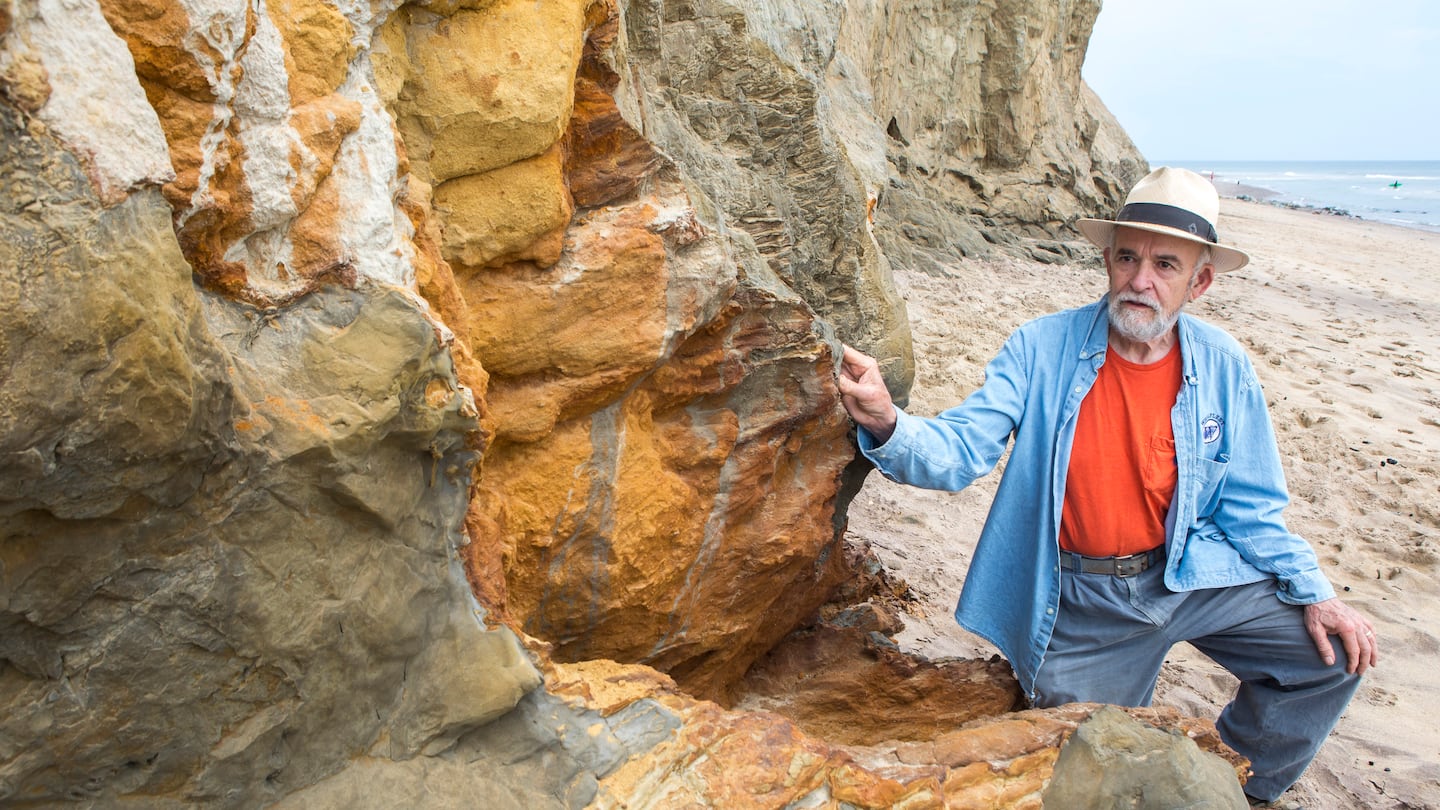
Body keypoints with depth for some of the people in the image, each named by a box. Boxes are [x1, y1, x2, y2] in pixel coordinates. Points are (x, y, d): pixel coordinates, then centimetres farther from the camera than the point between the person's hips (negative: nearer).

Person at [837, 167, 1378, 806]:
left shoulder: (1222, 367, -6)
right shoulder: (1041, 349, -15)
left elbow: (1248, 506, 3)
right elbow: (959, 451, -22)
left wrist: (1314, 592, -5)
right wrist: (885, 425, -42)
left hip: (1189, 576, 3)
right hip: (1082, 603, -2)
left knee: (1334, 653, -2)